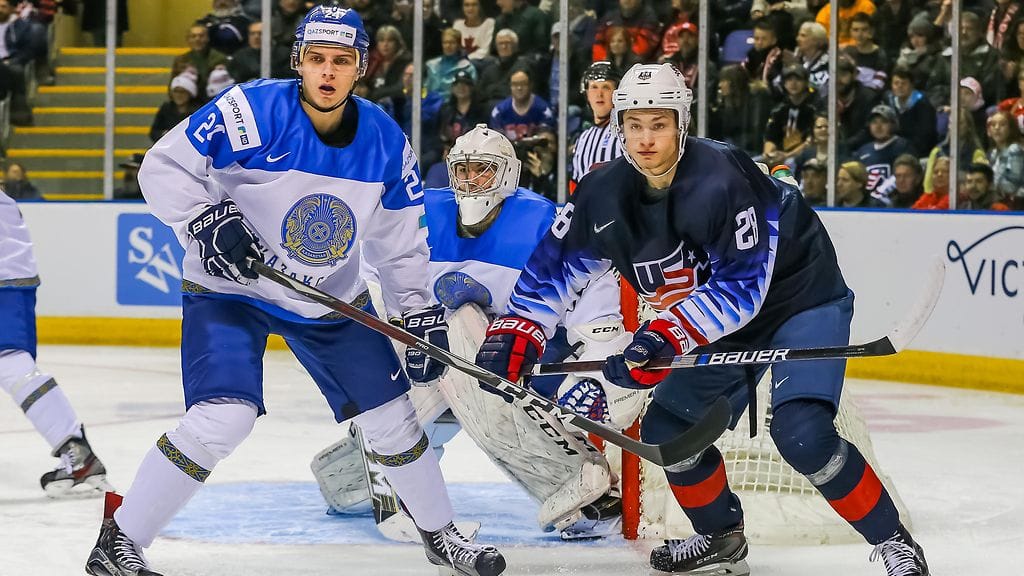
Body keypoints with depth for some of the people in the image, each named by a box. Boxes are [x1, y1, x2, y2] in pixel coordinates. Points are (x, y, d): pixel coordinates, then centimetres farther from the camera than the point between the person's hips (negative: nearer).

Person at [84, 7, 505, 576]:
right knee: (224, 416, -24)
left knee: (391, 414, 7)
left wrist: (420, 311, 2)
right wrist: (207, 220, -31)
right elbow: (162, 167, -19)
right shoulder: (251, 111, -22)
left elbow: (399, 239, 6)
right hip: (230, 288, -5)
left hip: (333, 298, 5)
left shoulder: (384, 140, -7)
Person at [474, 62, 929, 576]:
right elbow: (555, 266, 1)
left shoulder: (722, 181, -31)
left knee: (802, 433, -26)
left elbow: (740, 288, -33)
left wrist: (665, 336, -41)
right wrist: (515, 333, -11)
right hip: (724, 323, 8)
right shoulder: (605, 194, -8)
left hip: (799, 298, -8)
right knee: (666, 427, 6)